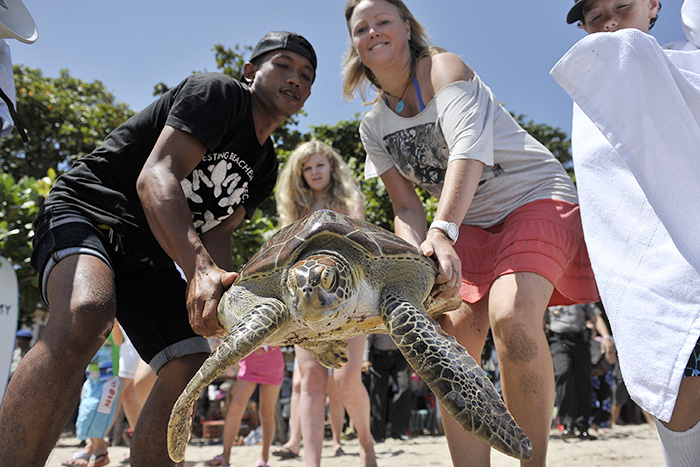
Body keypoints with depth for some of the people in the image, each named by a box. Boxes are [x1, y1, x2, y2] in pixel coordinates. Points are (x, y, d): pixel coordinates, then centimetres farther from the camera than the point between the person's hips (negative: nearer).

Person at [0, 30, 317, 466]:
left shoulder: (265, 168, 12)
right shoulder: (218, 92, -13)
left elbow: (217, 229, 2)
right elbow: (156, 177, -27)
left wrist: (228, 288, -21)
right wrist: (200, 269, -42)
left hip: (152, 257, 9)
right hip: (87, 213, -8)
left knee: (190, 366, -5)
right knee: (87, 314, -37)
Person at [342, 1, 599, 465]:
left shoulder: (442, 68, -11)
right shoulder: (374, 127, 6)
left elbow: (470, 145, -29)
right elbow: (407, 209, 3)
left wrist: (443, 231, -43)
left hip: (535, 197, -6)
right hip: (470, 225, 6)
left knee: (511, 316, -31)